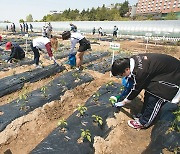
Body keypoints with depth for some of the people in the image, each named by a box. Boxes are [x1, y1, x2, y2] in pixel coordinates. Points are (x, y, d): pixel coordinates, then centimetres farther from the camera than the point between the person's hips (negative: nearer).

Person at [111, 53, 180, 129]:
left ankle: (144, 122, 9)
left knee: (155, 98, -7)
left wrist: (123, 102, -6)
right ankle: (144, 114, 27)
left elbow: (136, 89, -18)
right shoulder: (132, 59, -12)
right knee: (149, 92, 11)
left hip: (173, 74, -9)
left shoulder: (140, 71, -34)